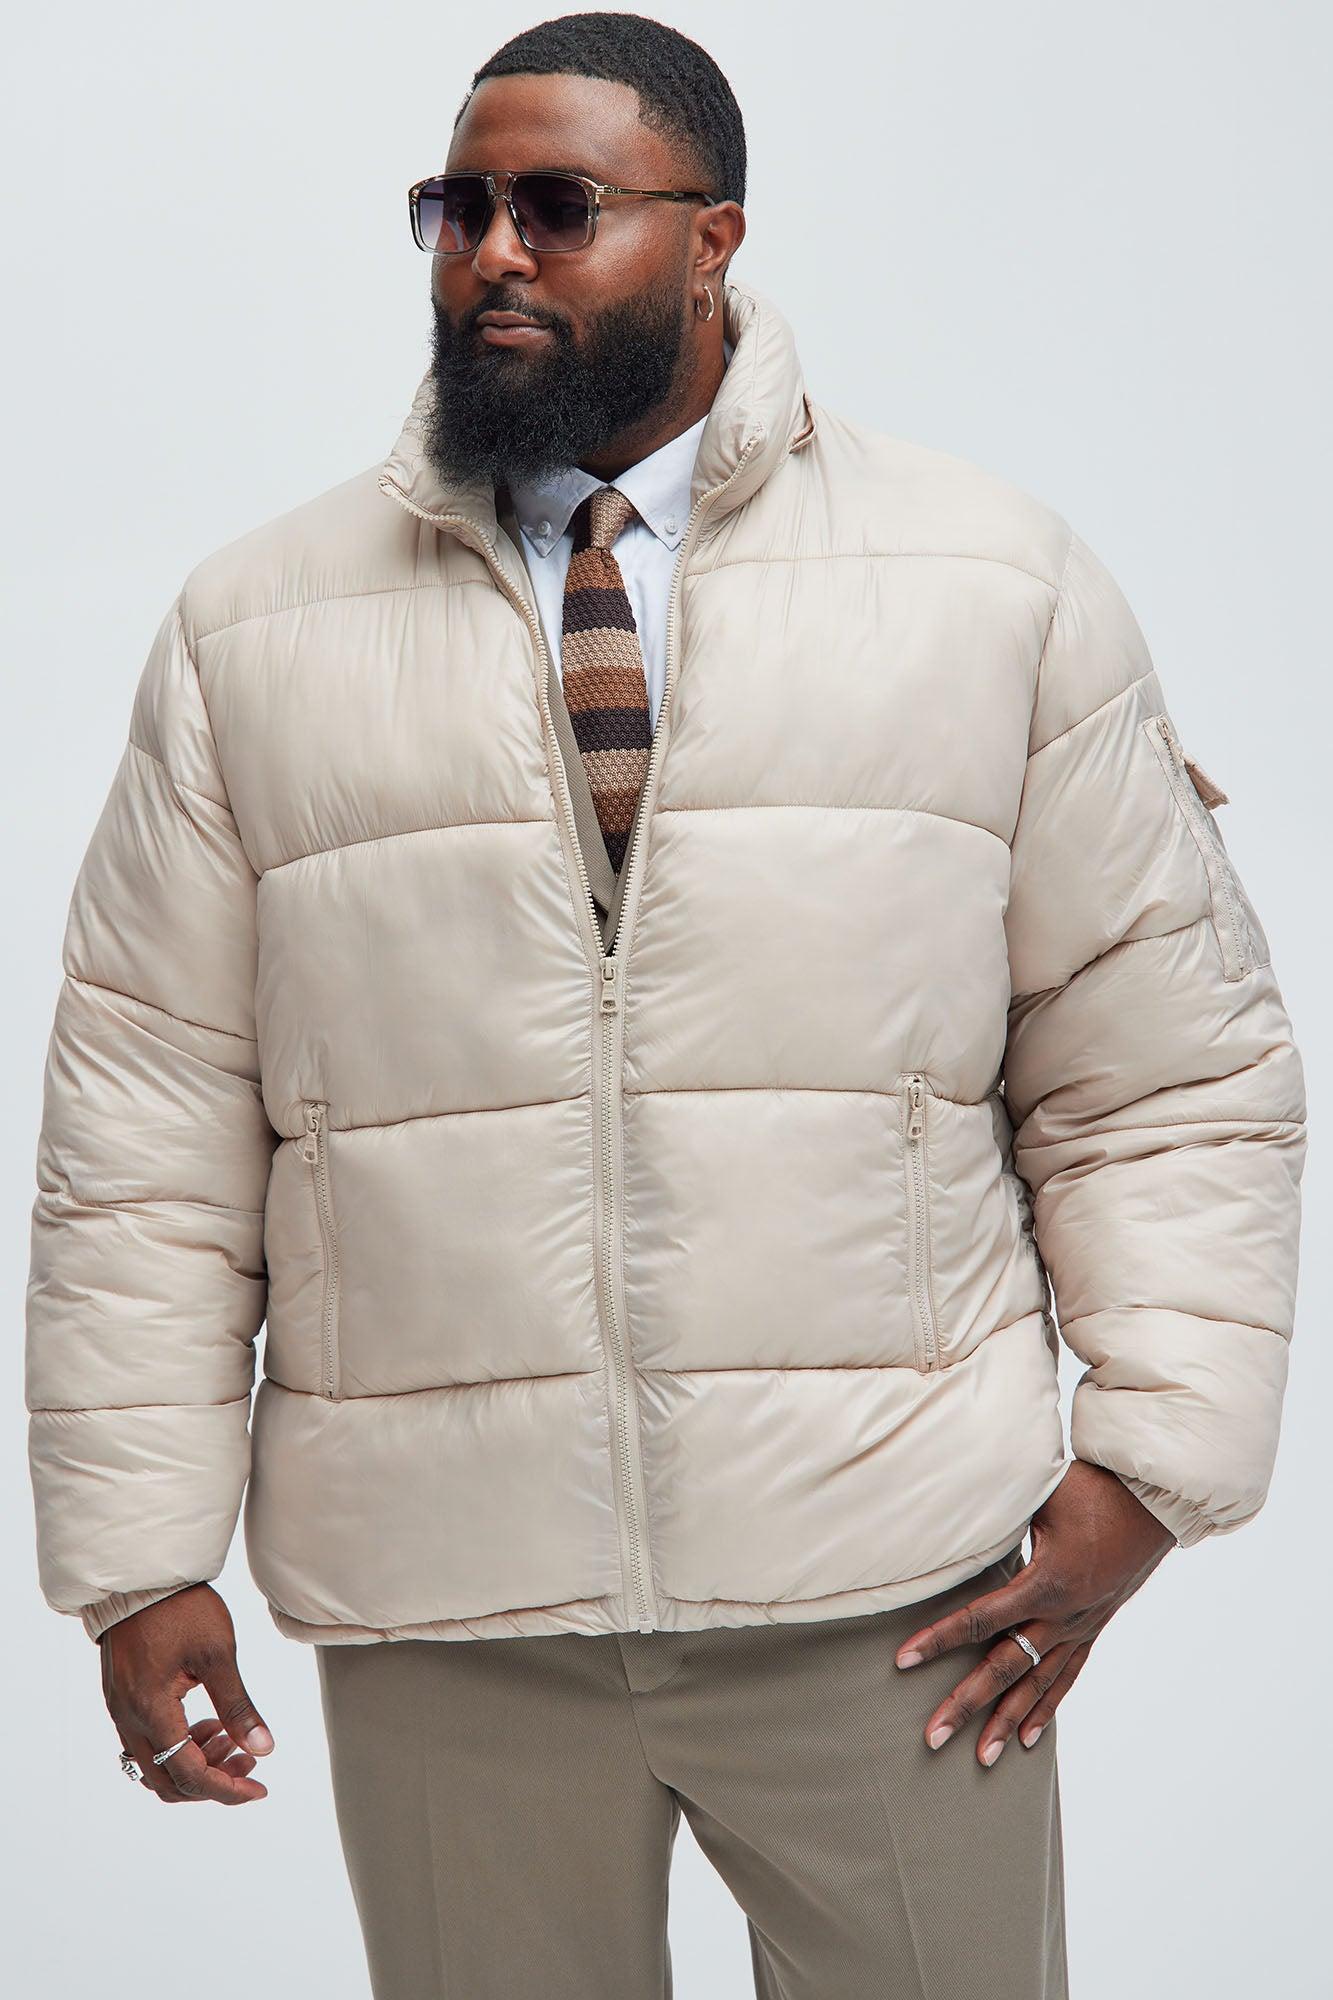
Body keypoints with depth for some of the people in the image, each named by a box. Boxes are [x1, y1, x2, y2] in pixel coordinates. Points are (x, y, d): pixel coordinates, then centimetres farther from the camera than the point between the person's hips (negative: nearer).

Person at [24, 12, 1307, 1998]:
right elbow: (149, 1124, 3)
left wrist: (1148, 1463, -4)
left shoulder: (999, 586, 2)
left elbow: (1166, 1067, 4)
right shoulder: (251, 630, 4)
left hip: (891, 1599, 0)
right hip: (440, 1610, 1)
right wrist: (145, 1557, 0)